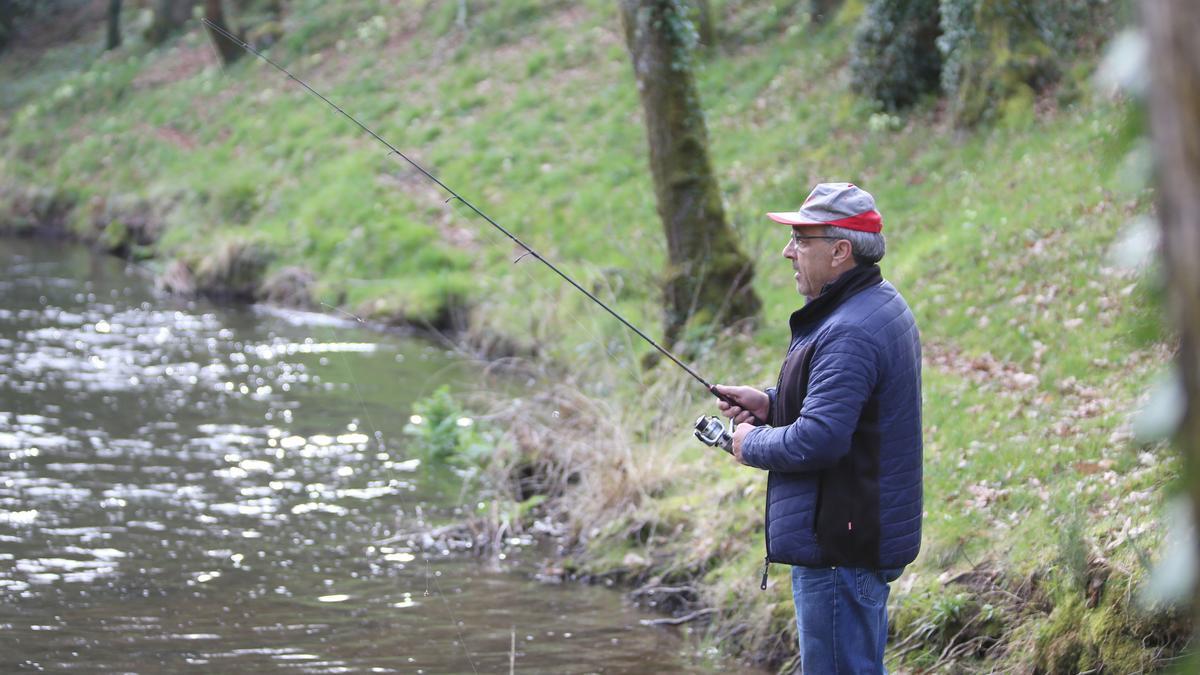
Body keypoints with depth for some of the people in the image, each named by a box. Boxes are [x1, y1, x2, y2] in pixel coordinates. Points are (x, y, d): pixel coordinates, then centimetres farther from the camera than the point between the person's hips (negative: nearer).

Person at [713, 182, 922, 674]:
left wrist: (752, 444, -10)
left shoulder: (850, 334, -23)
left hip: (840, 546, -11)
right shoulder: (882, 306, 13)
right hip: (866, 536, 11)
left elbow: (818, 440, -28)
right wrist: (771, 404, 11)